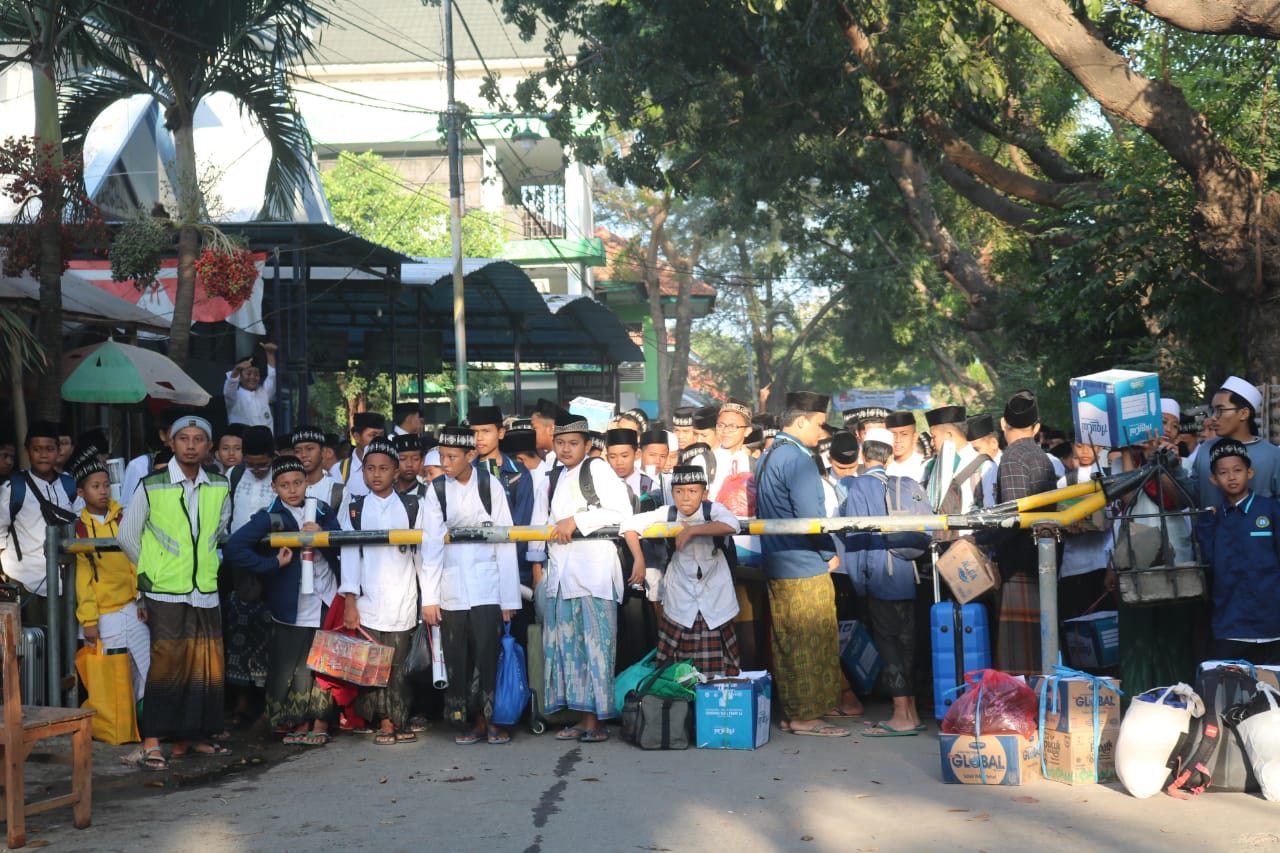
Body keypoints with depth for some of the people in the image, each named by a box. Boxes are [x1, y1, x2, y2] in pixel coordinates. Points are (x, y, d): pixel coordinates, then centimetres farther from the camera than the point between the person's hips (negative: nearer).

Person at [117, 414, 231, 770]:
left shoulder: (218, 487, 5)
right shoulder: (152, 486, -5)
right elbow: (127, 536, 3)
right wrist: (152, 569, 7)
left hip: (205, 591, 4)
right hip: (166, 594, -4)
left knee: (205, 666, 5)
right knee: (166, 664, -9)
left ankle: (190, 736, 17)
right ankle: (151, 742, -5)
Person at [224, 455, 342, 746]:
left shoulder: (323, 511, 9)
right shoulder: (269, 517, -3)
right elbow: (234, 548, -13)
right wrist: (273, 563, -12)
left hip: (326, 601, 3)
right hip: (292, 606, -3)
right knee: (293, 665, 1)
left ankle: (320, 724, 12)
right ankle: (300, 724, 14)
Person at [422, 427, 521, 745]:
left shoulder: (490, 485, -5)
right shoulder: (436, 489, 1)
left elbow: (505, 540, -4)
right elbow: (432, 543, -1)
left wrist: (510, 597, -6)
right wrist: (429, 597, -6)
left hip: (487, 582, -2)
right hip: (451, 585, 2)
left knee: (487, 652, -8)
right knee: (457, 656, 2)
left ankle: (491, 719, 3)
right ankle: (469, 721, 12)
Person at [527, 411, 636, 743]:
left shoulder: (597, 470, 0)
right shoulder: (550, 482, 19)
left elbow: (621, 511, -10)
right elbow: (539, 526, 21)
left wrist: (576, 520, -11)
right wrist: (537, 565, 14)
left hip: (595, 569, -6)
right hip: (559, 572, 6)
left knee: (596, 642, -5)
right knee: (566, 643, 5)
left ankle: (596, 719, -1)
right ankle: (582, 718, 11)